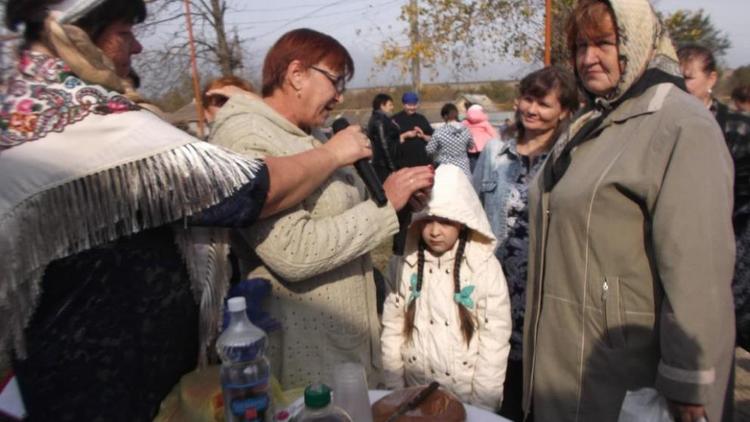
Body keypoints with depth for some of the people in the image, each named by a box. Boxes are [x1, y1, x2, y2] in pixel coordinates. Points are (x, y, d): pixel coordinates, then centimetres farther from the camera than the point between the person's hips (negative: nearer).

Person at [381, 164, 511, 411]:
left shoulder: (485, 266, -13)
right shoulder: (406, 264, -8)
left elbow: (495, 340, -10)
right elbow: (392, 330, -3)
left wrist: (483, 404, -8)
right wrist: (395, 390, -3)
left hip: (468, 399, -2)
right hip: (415, 396, 2)